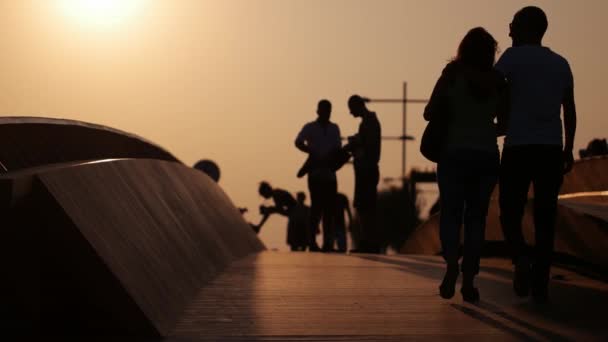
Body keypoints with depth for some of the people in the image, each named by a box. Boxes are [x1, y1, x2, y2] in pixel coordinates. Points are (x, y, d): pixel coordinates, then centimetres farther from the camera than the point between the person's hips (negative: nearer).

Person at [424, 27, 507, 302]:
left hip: (455, 153, -2)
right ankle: (469, 279, 3)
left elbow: (430, 113, -4)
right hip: (487, 155, 2)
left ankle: (451, 262, -18)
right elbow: (505, 123, 10)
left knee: (450, 213, 8)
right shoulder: (497, 82, 2)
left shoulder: (452, 76, -4)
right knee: (476, 216, 9)